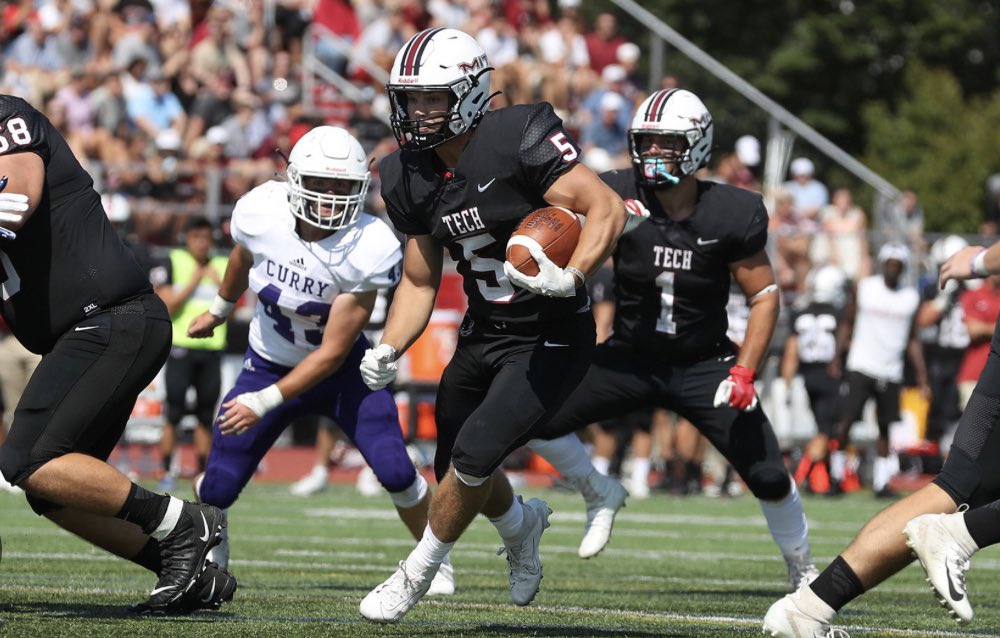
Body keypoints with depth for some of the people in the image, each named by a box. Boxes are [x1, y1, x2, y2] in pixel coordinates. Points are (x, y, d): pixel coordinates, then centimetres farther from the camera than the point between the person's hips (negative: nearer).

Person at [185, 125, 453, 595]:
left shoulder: (367, 251, -29)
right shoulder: (260, 214, -22)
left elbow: (332, 353, -24)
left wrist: (265, 402, -27)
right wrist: (219, 311, 24)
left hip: (339, 369, -2)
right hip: (269, 361, 2)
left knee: (395, 471, -16)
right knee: (217, 488, -4)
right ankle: (211, 549, 31)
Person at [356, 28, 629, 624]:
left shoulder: (519, 140, -21)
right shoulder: (410, 177, -1)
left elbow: (607, 209, -25)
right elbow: (420, 282, 8)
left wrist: (570, 278, -39)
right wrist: (389, 350, -7)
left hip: (551, 340, -7)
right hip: (483, 335, 7)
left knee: (473, 457, -17)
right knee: (458, 471, 16)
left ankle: (417, 574, 6)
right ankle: (520, 523, 50)